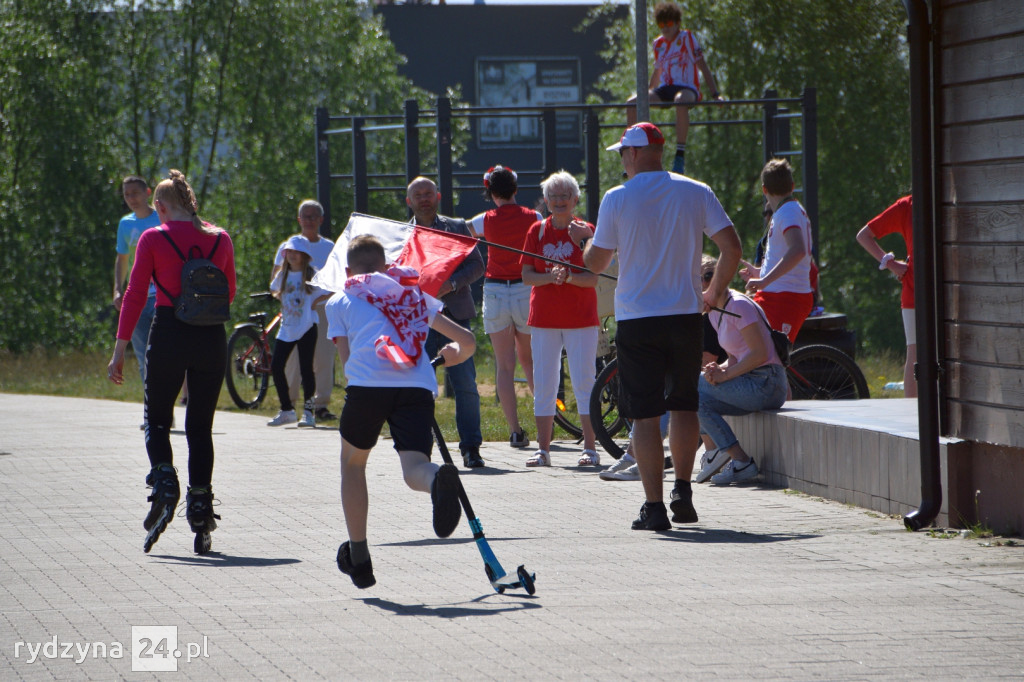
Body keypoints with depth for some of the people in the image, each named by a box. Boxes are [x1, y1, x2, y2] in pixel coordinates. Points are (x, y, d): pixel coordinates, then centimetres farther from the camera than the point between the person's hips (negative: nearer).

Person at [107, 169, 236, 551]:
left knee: (157, 419, 13)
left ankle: (164, 479, -11)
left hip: (169, 334, -3)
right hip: (212, 337, 3)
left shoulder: (154, 239, -4)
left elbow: (135, 295, -6)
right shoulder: (220, 239, 6)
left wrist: (119, 351, -5)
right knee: (201, 425, 12)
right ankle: (200, 503, 6)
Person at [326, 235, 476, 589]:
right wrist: (454, 355, 53)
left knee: (352, 463, 23)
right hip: (419, 386, 1)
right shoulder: (415, 295, 30)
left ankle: (359, 558, 26)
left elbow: (346, 360, 16)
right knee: (414, 468, -12)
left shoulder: (340, 301, 24)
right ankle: (438, 479, -51)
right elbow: (468, 341, 30)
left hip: (367, 383, -1)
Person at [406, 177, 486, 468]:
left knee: (466, 385, -7)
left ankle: (471, 448, -2)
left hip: (454, 315, -1)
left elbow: (477, 265, 4)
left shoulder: (457, 228, 12)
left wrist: (451, 283, -12)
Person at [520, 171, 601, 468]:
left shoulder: (586, 231, 0)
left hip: (581, 317, -2)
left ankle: (589, 448, 1)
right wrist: (550, 277, -17)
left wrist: (568, 276, -24)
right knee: (543, 384, 3)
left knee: (584, 382, -3)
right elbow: (526, 275, 3)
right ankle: (543, 449, 7)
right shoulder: (537, 231, 7)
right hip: (544, 317, 2)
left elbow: (593, 278, -5)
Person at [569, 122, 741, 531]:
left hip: (636, 319, -2)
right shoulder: (696, 193, 2)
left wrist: (585, 239, 23)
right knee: (684, 405, 19)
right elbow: (731, 246, -3)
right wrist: (715, 291, 12)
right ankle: (683, 492, 18)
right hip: (686, 314, 2)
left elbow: (595, 263, 1)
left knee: (644, 415, 0)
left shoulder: (617, 199, -4)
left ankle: (654, 507, -5)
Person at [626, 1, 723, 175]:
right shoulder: (658, 44, 13)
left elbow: (702, 66, -7)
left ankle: (680, 154, -43)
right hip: (665, 90, 6)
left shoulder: (687, 38, -3)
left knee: (681, 101, -43)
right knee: (632, 103, -15)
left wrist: (715, 93, -15)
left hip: (687, 88, -6)